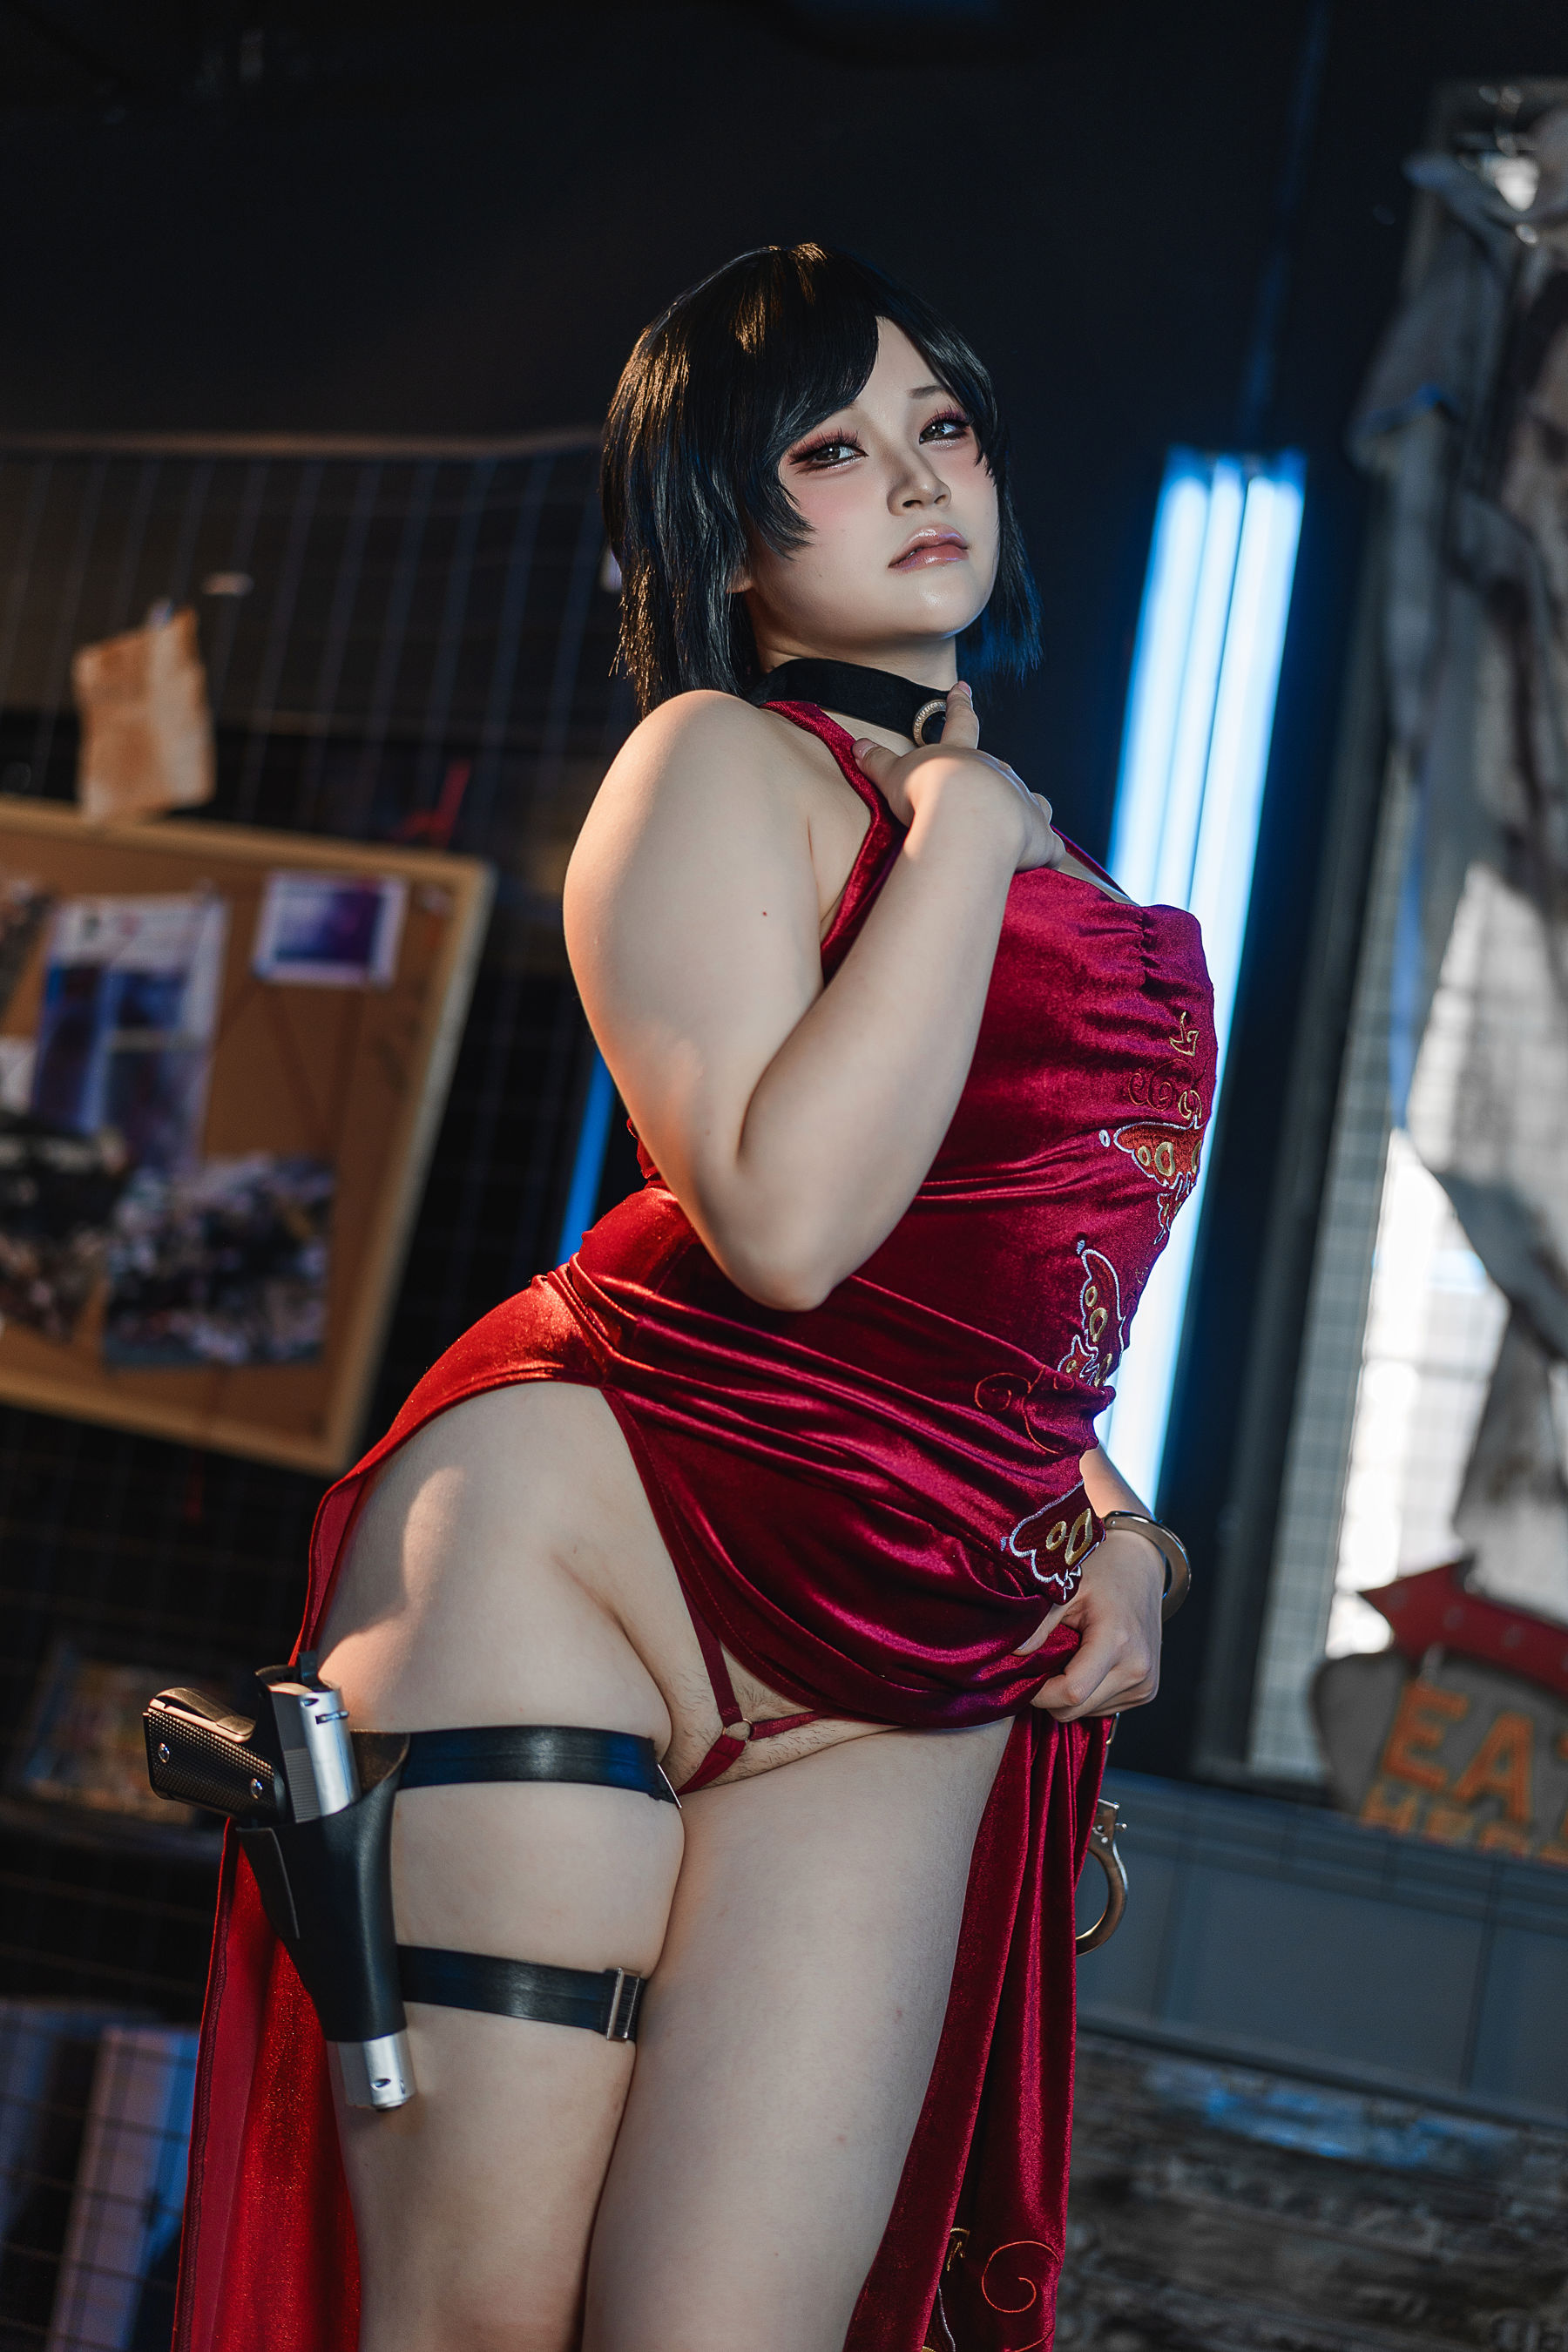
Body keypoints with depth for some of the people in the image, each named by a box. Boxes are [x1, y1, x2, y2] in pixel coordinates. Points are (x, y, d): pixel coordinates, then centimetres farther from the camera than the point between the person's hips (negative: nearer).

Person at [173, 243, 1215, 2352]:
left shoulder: (1047, 861, 22)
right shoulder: (720, 761, 0)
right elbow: (787, 1224, -16)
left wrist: (1115, 1531, 13)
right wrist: (964, 829, -6)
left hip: (902, 1700, 6)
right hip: (578, 1548, -6)